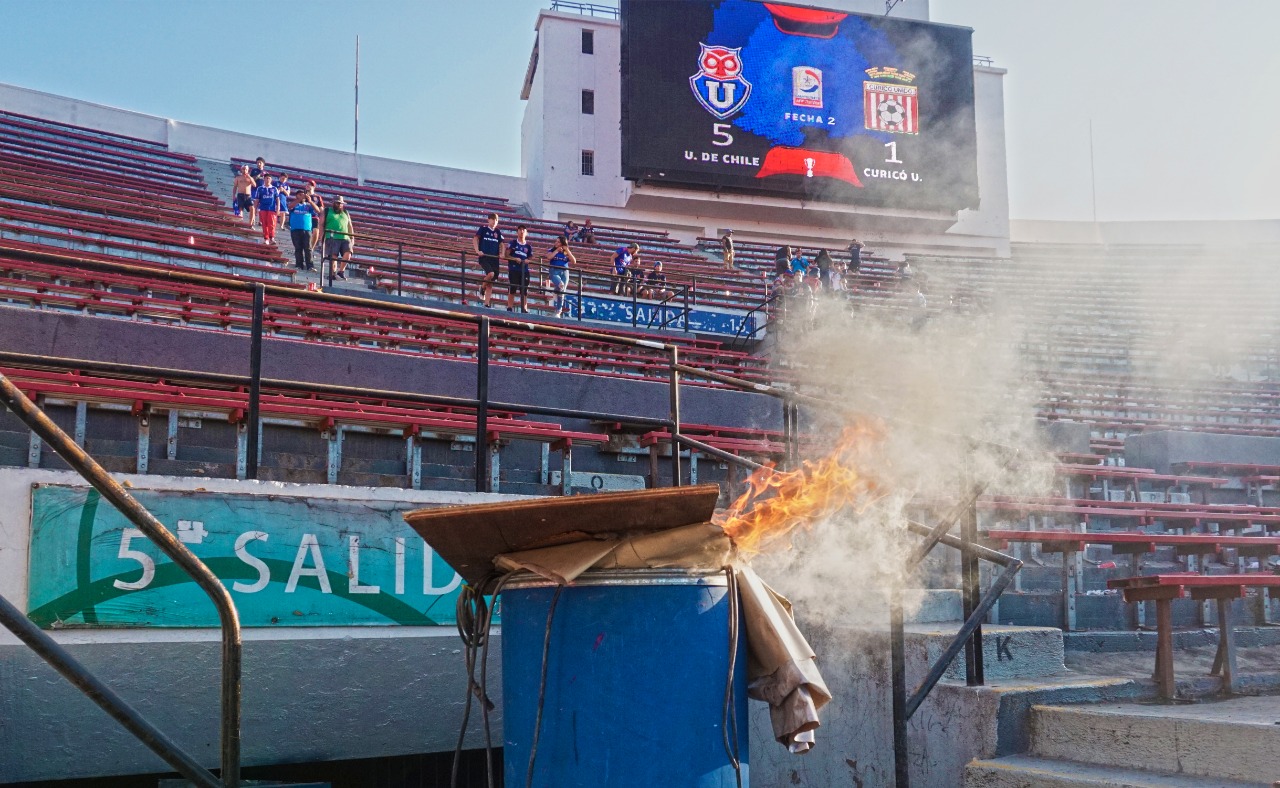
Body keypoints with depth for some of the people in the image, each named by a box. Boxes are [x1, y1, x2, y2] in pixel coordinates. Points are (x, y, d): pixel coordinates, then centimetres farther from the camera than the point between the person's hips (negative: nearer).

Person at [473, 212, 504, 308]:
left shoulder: (498, 232, 14)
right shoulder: (483, 228, 2)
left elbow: (501, 244, 21)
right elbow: (475, 239, 0)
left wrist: (502, 253, 3)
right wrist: (477, 251, -13)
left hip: (494, 259, 5)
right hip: (484, 257, -5)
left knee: (490, 283, 3)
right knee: (490, 274, -29)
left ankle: (486, 304, 6)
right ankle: (482, 288, 0)